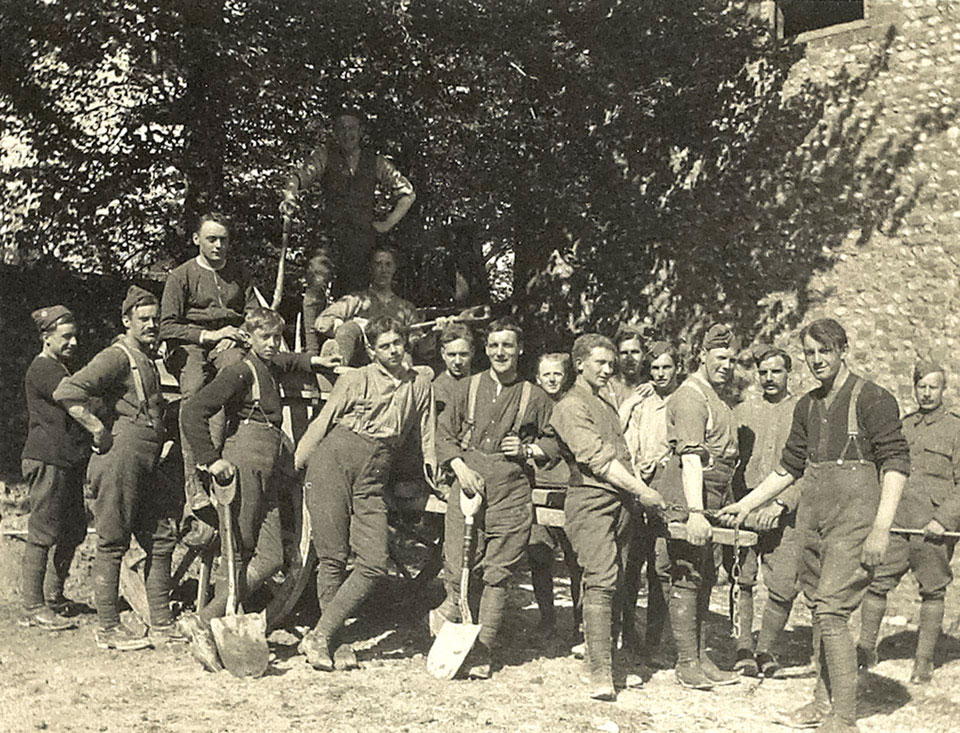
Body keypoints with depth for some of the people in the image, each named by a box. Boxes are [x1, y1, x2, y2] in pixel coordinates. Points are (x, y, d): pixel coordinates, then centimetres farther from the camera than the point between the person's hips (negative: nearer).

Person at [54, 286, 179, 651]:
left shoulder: (148, 358, 19)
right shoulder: (118, 357, -10)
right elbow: (67, 392, -21)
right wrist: (100, 432, -18)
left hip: (144, 466, 10)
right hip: (119, 459, -10)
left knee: (161, 538, 10)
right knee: (112, 544, -2)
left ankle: (161, 624, 17)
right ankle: (108, 629, 5)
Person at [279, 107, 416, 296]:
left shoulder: (376, 162, 13)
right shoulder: (325, 156, 10)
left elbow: (407, 193, 18)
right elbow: (300, 176, -5)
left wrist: (387, 224, 9)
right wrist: (290, 196, -27)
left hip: (366, 237, 1)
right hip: (333, 236, -1)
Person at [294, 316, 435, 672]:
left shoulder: (421, 384, 11)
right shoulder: (355, 380, 1)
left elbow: (426, 435, 21)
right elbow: (321, 425, 3)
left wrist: (433, 468, 16)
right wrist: (290, 469, 2)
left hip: (371, 482, 3)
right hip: (332, 465, -3)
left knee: (374, 565, -9)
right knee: (333, 559, -3)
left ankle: (320, 636, -3)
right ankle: (335, 642, 9)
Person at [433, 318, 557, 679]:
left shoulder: (534, 396, 7)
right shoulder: (469, 387, 8)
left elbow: (555, 442, 16)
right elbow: (443, 434, 11)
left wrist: (528, 449, -2)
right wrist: (460, 467, -4)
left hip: (511, 494, 0)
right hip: (468, 487, 0)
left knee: (497, 575, 2)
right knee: (459, 570, -6)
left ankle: (483, 651, 12)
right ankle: (453, 607, 26)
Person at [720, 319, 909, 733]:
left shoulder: (872, 399, -6)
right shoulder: (808, 406, 15)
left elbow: (896, 463, -11)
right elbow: (789, 468, 22)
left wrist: (881, 528, -18)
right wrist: (745, 504, 19)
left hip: (855, 515, -7)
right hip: (813, 513, 7)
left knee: (831, 611, -13)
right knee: (820, 609, 10)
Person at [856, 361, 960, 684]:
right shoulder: (903, 425, 15)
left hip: (933, 527, -4)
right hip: (895, 523, 4)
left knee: (932, 593, 4)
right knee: (875, 582, 0)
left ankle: (924, 661, 13)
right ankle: (866, 649, 11)